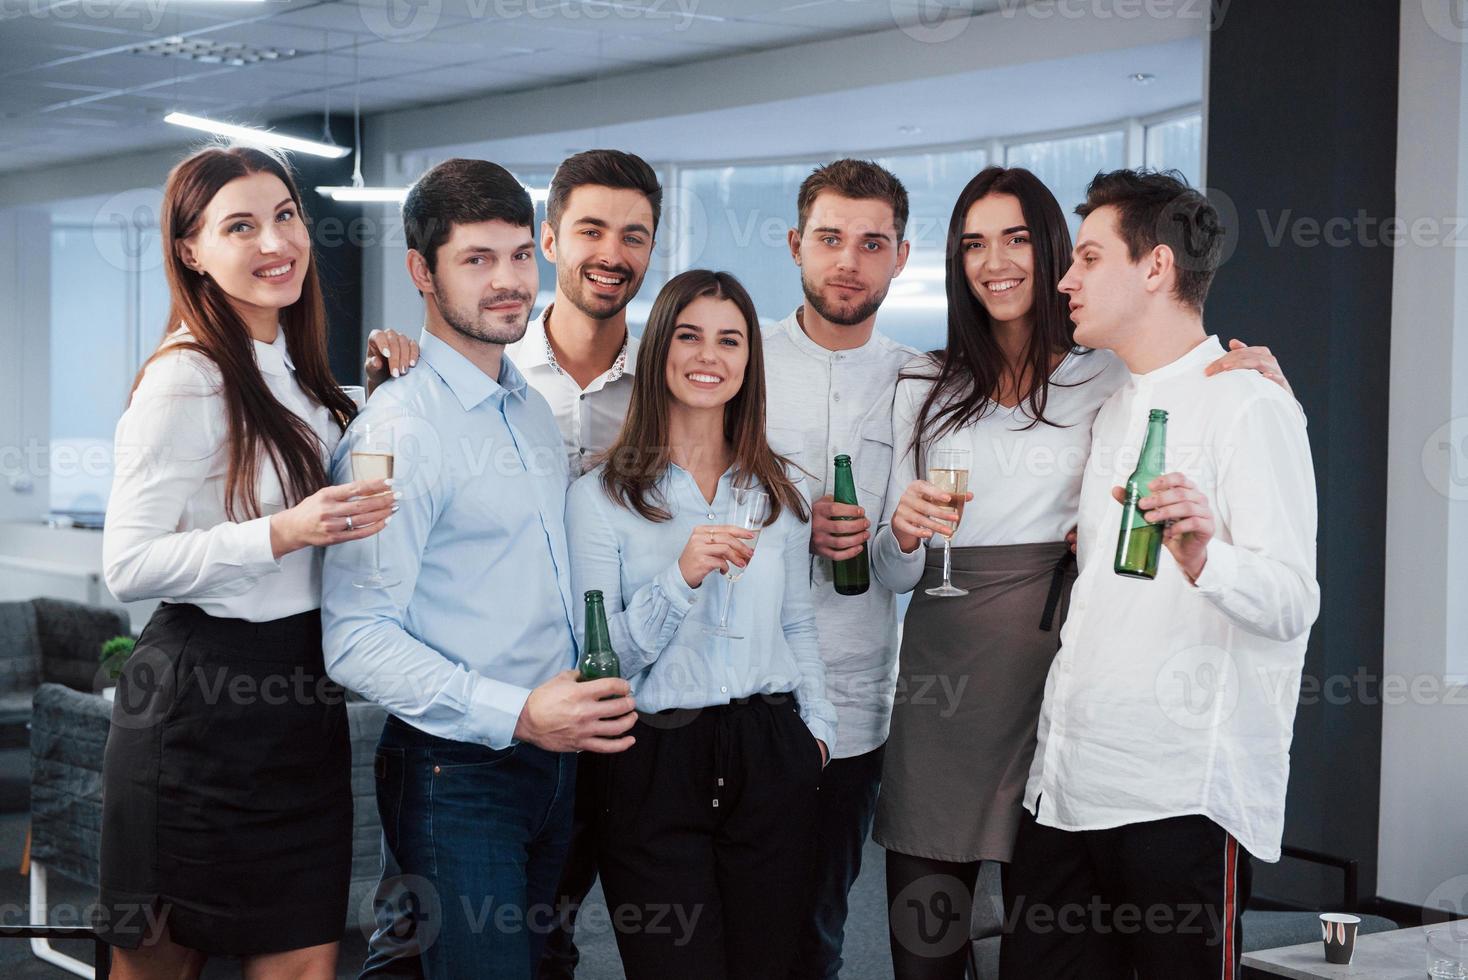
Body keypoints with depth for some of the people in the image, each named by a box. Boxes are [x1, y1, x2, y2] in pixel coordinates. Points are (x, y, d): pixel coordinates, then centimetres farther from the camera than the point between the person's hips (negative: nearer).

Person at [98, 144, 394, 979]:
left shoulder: (295, 373, 11)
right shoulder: (186, 380, -13)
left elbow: (341, 492, 26)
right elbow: (128, 565, -16)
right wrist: (283, 534, -25)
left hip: (301, 700, 7)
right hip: (204, 700, -7)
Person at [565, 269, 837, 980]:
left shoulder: (779, 489, 10)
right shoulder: (601, 495, -3)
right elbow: (601, 661, -8)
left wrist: (816, 728, 8)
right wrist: (681, 577, -20)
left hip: (771, 757, 4)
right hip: (656, 764, -3)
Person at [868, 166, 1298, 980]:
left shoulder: (1110, 383, 5)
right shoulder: (926, 389, 13)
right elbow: (893, 574, 12)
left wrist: (1263, 384, -14)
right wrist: (903, 530, -10)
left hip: (1053, 676, -2)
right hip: (938, 682, 2)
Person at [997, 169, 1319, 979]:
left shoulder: (1249, 404, -6)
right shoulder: (1114, 412, 19)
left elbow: (1292, 604, -17)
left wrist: (1202, 559, -34)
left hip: (1182, 796, -7)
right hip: (1066, 785, 7)